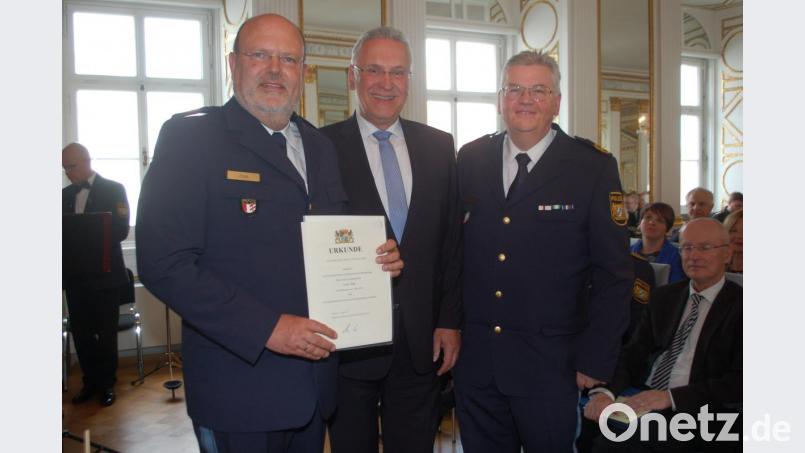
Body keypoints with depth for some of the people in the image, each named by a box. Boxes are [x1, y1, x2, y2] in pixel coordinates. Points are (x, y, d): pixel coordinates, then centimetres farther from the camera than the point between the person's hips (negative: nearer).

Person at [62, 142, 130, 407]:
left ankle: (107, 384, 17)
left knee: (106, 333, 4)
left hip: (105, 275, -4)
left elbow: (121, 230, -12)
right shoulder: (65, 194, 12)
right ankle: (90, 382, 21)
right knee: (80, 332, 7)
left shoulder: (113, 190, -3)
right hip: (75, 276, 4)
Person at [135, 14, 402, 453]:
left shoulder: (320, 146, 11)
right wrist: (266, 328, -21)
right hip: (238, 388, -6)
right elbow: (163, 261, -17)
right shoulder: (190, 136, -9)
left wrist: (376, 258, -3)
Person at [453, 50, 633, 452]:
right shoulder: (469, 160, 4)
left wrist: (595, 360, -7)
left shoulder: (594, 168, -5)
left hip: (548, 366, -2)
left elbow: (613, 274, -5)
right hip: (474, 361, 3)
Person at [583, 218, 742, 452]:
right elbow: (634, 352, 7)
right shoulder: (664, 297, 16)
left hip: (694, 410, -5)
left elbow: (739, 382, -10)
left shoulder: (740, 305, -1)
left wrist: (671, 397, -21)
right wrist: (607, 391, -13)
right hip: (644, 398, 5)